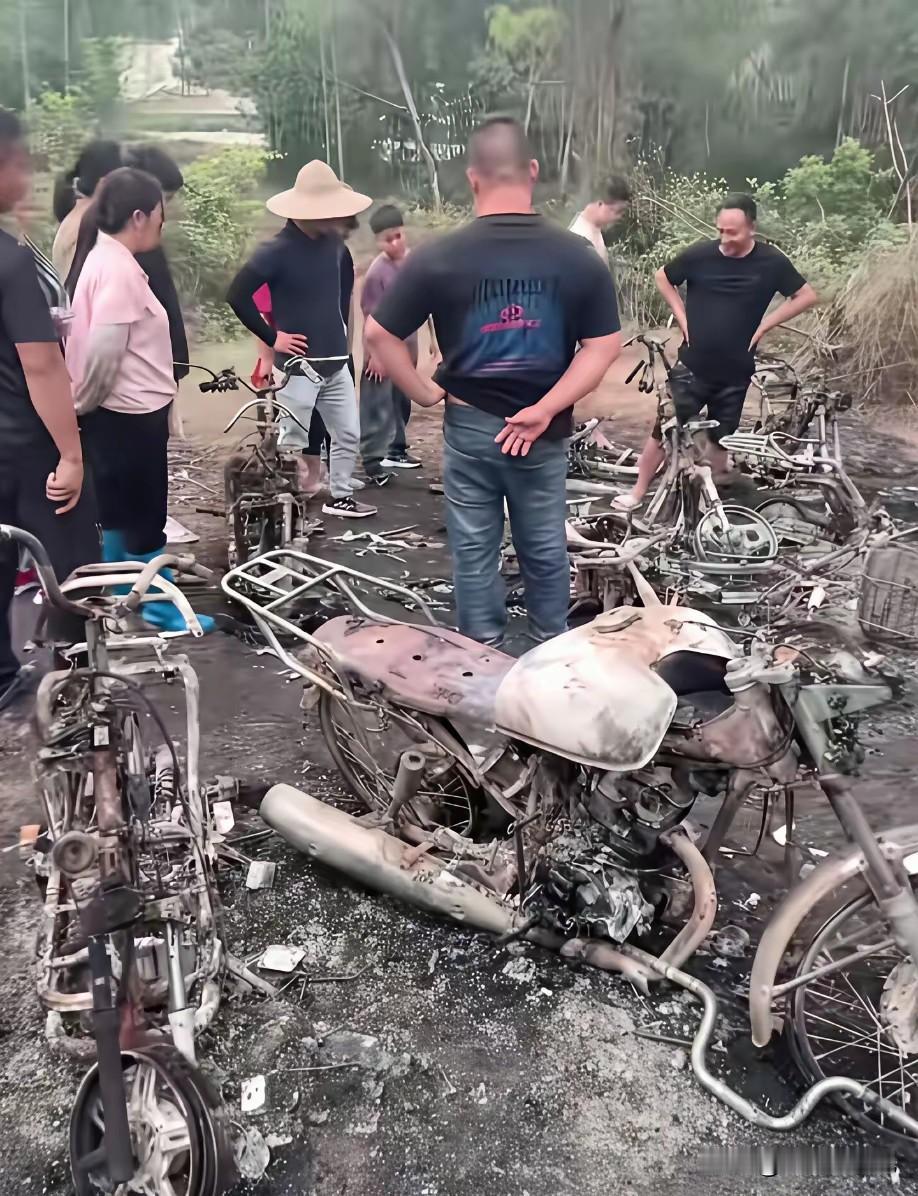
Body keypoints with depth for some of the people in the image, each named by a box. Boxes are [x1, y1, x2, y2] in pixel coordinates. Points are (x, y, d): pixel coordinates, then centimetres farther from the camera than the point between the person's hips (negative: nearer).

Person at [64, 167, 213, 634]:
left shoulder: (104, 258, 11)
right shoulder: (119, 268, -20)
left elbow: (100, 342, 14)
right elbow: (104, 349, -26)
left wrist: (88, 403, 15)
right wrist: (87, 401, -11)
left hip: (121, 410, 10)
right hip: (132, 413, -10)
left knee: (119, 510, 18)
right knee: (145, 513, 2)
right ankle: (159, 606, 14)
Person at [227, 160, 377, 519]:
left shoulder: (334, 243, 4)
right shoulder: (277, 250, -14)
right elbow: (237, 295, -17)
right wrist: (271, 337, -14)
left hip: (337, 361, 7)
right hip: (299, 364, -6)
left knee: (348, 434, 13)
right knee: (293, 442, 0)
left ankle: (340, 496, 30)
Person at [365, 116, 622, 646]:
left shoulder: (439, 257, -9)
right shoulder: (578, 256, -5)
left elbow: (379, 335, -9)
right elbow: (605, 345, -8)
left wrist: (425, 393, 0)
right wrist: (545, 409, -11)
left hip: (470, 427, -1)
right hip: (545, 432, 2)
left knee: (475, 551, 12)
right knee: (546, 548, 17)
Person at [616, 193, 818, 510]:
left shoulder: (770, 262, -7)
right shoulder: (700, 254, -8)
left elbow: (807, 296, 3)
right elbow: (663, 277, 9)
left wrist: (764, 324, -5)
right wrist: (682, 316, -1)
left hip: (735, 372, 1)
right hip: (692, 365, -1)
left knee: (720, 438, 12)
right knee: (664, 430, 0)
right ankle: (637, 493, 14)